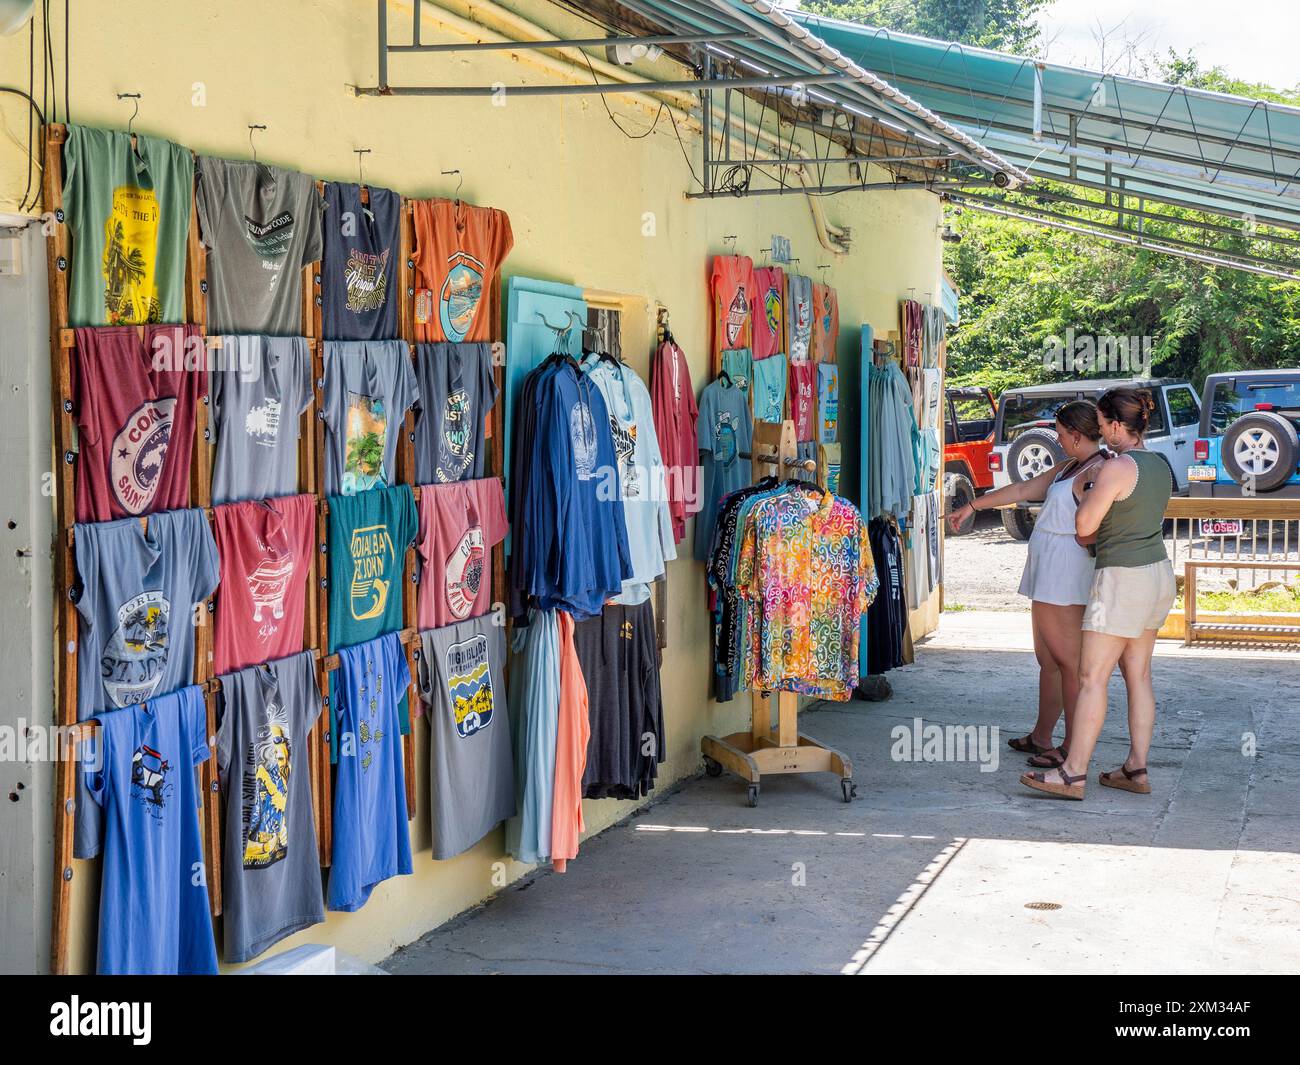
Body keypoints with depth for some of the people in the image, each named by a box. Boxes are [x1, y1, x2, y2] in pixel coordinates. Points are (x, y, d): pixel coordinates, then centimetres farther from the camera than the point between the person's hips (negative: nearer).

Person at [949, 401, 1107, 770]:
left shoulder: (1098, 472, -13)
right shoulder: (1070, 468, 19)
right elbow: (1024, 490, 27)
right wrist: (973, 506, 33)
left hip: (1065, 578, -10)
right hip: (1047, 577, 10)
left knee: (1068, 661, -6)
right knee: (1047, 660, 15)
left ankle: (1072, 747, -2)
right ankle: (1041, 737, 24)